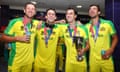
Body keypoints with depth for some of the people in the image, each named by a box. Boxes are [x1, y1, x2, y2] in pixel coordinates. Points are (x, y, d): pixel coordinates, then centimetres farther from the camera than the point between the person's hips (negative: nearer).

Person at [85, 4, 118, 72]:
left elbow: (115, 38, 3)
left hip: (106, 59, -1)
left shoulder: (108, 23, -5)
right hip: (93, 59, 2)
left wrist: (111, 50, -11)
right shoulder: (87, 26, 2)